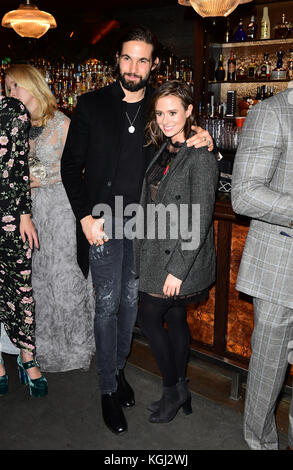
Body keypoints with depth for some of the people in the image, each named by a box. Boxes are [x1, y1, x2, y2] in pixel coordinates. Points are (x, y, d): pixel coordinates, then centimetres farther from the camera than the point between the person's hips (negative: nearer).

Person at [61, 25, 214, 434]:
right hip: (103, 222, -3)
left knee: (131, 299, 13)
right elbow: (71, 165, -2)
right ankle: (108, 388, 19)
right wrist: (85, 217, -12)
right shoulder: (92, 105, -3)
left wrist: (201, 142, -8)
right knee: (108, 303, 3)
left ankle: (119, 368, 34)